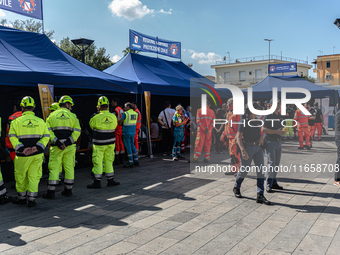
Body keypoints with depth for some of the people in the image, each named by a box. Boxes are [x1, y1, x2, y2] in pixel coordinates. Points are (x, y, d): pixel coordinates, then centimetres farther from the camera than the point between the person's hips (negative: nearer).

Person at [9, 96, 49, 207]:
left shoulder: (16, 121, -2)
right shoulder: (41, 121, 5)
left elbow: (12, 137, -10)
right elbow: (46, 137, -1)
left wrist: (21, 148, -14)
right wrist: (38, 147, -9)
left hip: (22, 155, -2)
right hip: (37, 154, 2)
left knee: (20, 176, 14)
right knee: (34, 176, 8)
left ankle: (22, 197, 26)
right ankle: (31, 199, 9)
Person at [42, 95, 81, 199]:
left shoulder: (52, 115, 6)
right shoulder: (72, 116, 4)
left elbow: (48, 132, -5)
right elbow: (77, 131, -6)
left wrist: (57, 142, -10)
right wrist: (67, 142, -10)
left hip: (56, 147, 0)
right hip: (70, 147, 0)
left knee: (54, 168, 4)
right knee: (69, 167, 10)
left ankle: (51, 192, 4)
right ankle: (68, 190, 17)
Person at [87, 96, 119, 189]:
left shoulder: (96, 118, -15)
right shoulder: (113, 117, -5)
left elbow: (91, 125, 3)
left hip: (99, 144, -3)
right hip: (110, 143, 4)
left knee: (98, 162, 4)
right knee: (109, 161, 14)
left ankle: (97, 182, 8)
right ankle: (110, 180, 19)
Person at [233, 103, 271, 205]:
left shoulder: (257, 121, 10)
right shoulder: (244, 121, -9)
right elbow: (238, 137, -15)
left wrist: (262, 136, 4)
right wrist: (243, 150, -25)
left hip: (258, 147, 6)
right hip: (247, 147, -6)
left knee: (261, 171, -2)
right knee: (244, 170, 4)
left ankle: (260, 196, 0)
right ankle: (236, 188, 31)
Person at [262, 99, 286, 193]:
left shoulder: (280, 116, 12)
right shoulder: (268, 116, -10)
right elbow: (263, 129, -19)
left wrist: (282, 131, 4)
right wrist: (277, 132, -20)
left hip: (278, 141, 7)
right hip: (270, 141, -7)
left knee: (276, 163, 11)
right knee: (271, 162, -10)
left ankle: (274, 183, 21)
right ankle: (269, 185, -3)